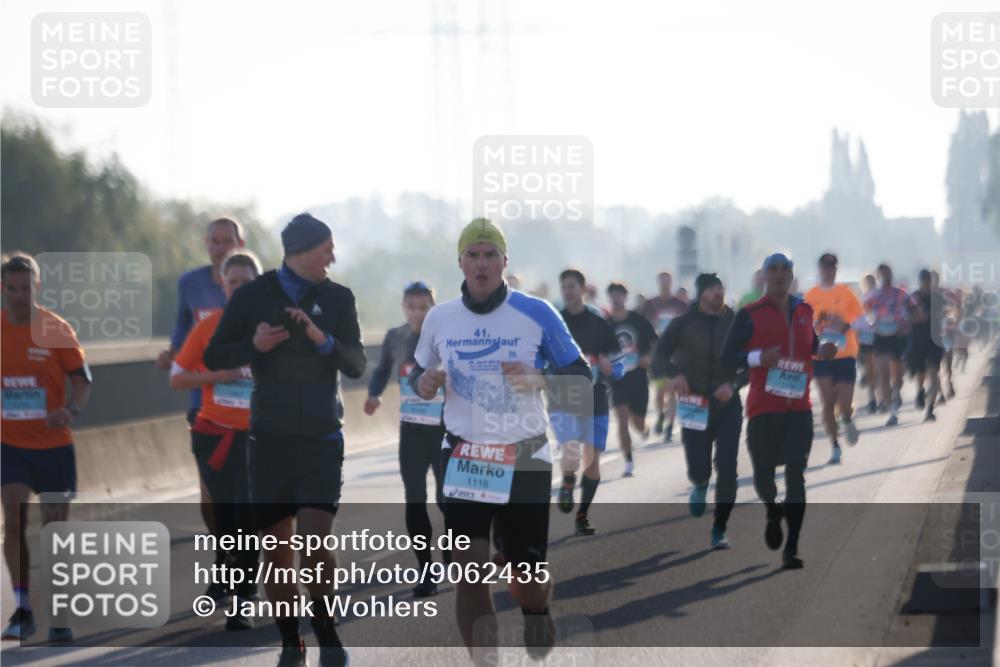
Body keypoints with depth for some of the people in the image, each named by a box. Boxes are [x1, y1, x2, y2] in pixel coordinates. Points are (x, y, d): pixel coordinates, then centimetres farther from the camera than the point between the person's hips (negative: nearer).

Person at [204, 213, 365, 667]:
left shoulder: (337, 298, 3)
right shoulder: (253, 296, 1)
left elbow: (356, 365, -4)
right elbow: (213, 358, 3)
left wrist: (322, 339, -22)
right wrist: (254, 345, -16)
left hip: (322, 441, 0)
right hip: (269, 440, 0)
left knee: (314, 545, -14)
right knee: (277, 553, 2)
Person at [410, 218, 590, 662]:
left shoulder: (536, 314, -7)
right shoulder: (439, 318, 1)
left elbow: (581, 377, -2)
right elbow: (419, 372, 16)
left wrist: (539, 379, -21)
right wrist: (423, 382, -8)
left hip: (524, 461, -2)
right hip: (463, 459, 2)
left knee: (526, 580, 4)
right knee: (468, 571, -9)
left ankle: (537, 613, 42)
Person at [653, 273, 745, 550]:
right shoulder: (684, 324, 0)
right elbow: (659, 358, -4)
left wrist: (734, 384, -16)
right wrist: (674, 374, -25)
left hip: (728, 404, 1)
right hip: (695, 406, 0)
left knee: (727, 471, -7)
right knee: (698, 471, -5)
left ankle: (719, 530, 6)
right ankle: (700, 485, 34)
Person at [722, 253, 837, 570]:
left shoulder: (805, 312, 10)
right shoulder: (750, 315, -3)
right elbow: (727, 356, -4)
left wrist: (822, 350, 4)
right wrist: (758, 358, -20)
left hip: (799, 407, 2)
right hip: (763, 408, -2)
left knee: (796, 475, -7)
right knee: (763, 473, 2)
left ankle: (791, 550, -5)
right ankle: (773, 513, 38)